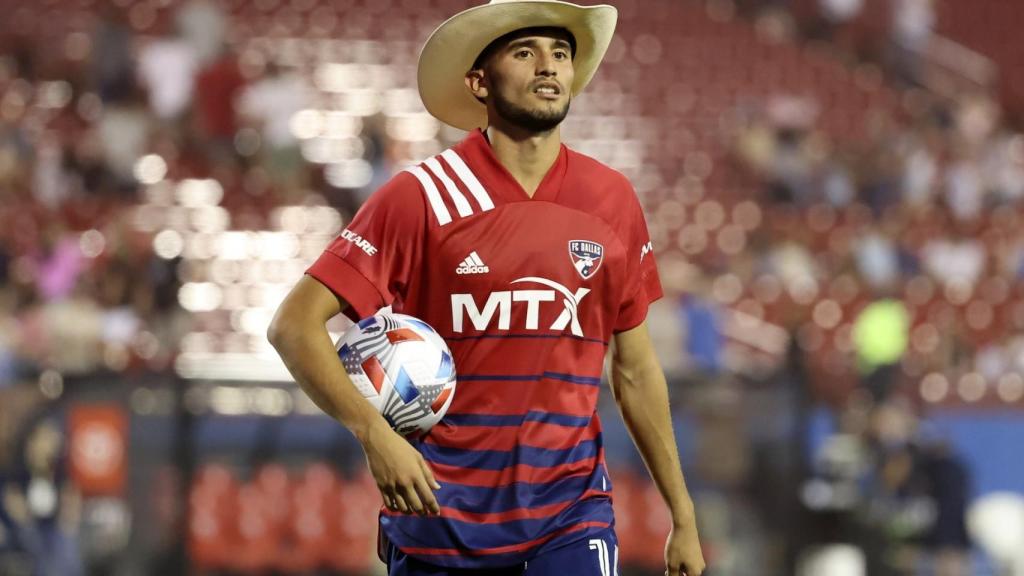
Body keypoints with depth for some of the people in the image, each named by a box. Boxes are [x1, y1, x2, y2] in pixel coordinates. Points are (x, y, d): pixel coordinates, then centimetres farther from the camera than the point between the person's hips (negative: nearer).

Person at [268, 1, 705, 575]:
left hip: (571, 513, 2)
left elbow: (635, 370, 13)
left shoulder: (612, 199, 5)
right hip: (442, 514, -2)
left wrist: (682, 517, 13)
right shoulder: (422, 197, -7)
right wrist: (376, 434, -24)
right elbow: (294, 324, -10)